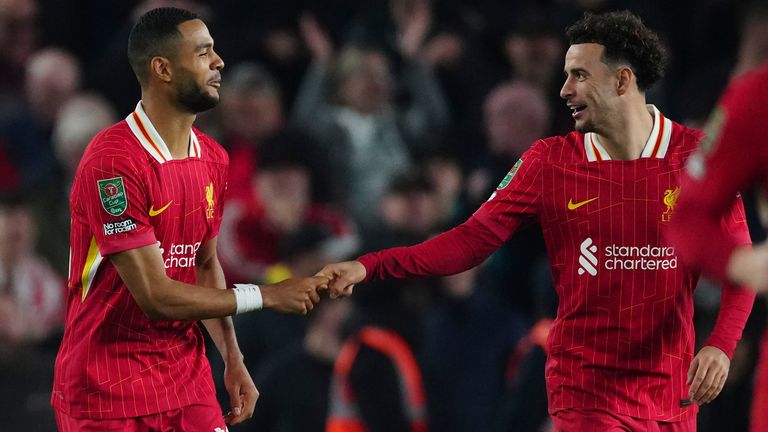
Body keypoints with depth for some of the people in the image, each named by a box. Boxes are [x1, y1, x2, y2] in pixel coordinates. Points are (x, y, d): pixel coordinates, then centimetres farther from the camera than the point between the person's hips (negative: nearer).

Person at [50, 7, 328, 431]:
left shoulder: (213, 158, 6)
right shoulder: (113, 161, -20)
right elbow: (155, 294, -21)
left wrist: (233, 360, 8)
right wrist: (267, 296, -16)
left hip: (187, 377, 7)